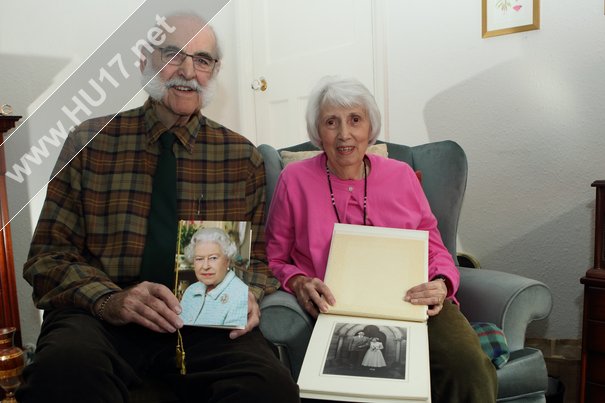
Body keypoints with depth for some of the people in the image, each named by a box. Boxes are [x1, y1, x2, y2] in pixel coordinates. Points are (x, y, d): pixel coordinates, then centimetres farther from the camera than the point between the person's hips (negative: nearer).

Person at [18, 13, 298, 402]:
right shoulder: (89, 141, 5)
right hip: (100, 317, 0)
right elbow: (49, 254, 4)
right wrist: (109, 299, -16)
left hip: (207, 319, 1)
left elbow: (255, 255, 12)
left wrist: (246, 295, -11)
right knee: (65, 366, -34)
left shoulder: (243, 157, 8)